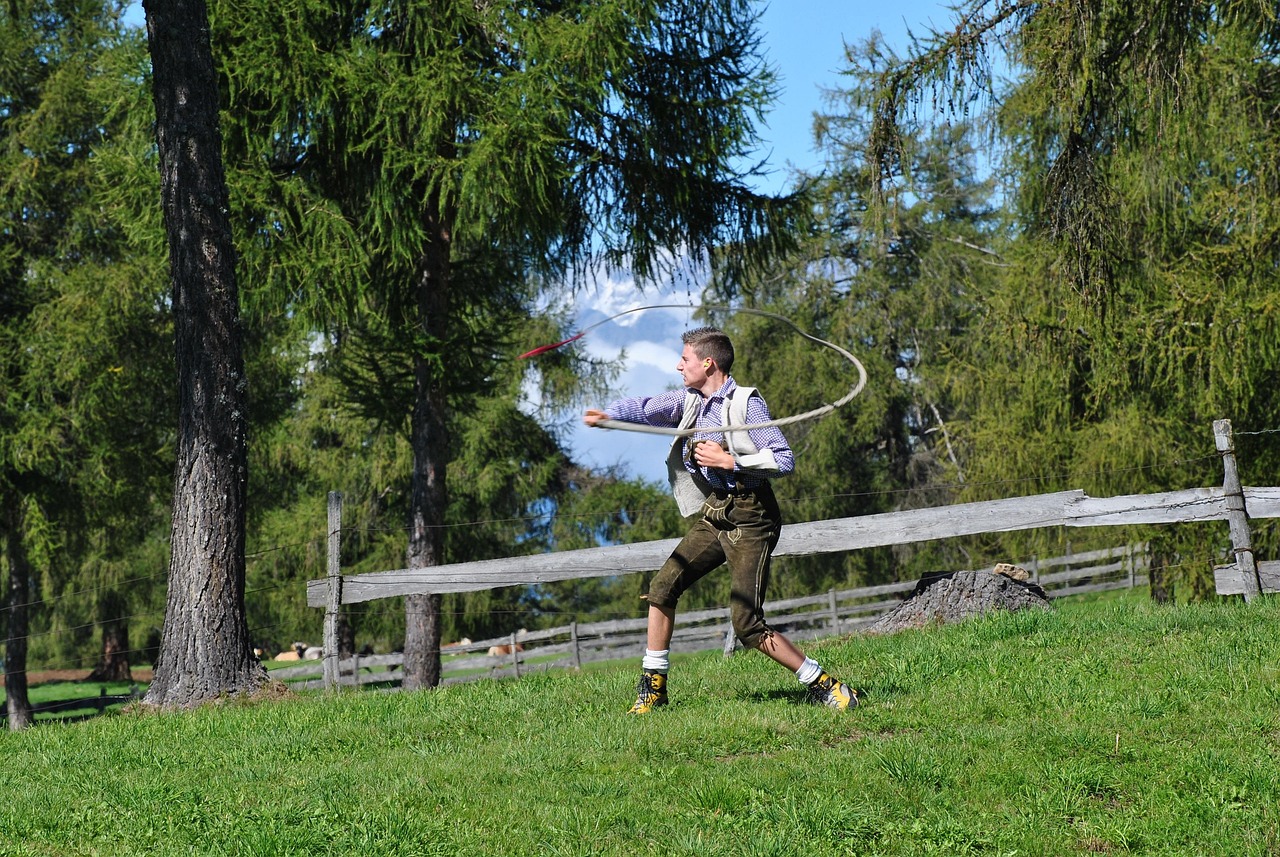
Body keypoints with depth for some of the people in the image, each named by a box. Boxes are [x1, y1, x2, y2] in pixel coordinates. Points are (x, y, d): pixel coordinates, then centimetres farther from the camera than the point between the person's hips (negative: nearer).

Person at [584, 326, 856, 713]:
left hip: (749, 518, -8)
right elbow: (645, 408, -2)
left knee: (747, 624, -14)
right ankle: (653, 685, 15)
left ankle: (824, 685, -5)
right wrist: (607, 414, -21)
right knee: (663, 586, 2)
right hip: (713, 514, 8)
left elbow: (784, 460, -15)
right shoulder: (689, 401, 10)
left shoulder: (746, 403, -11)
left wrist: (730, 461, -18)